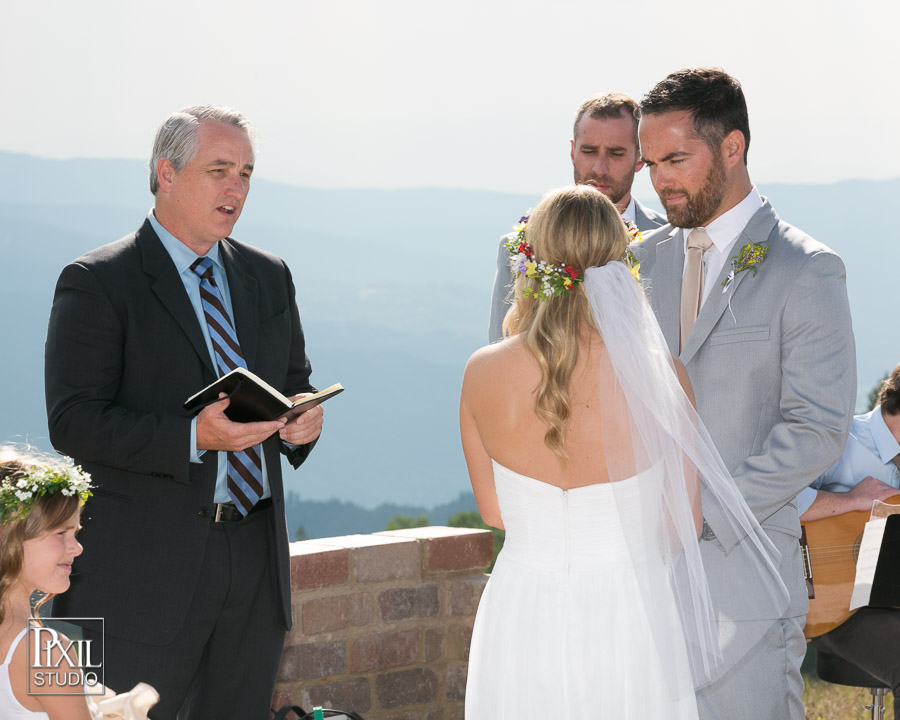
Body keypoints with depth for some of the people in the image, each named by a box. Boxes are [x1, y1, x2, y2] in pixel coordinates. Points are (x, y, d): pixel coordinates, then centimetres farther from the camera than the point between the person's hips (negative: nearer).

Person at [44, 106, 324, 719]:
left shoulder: (269, 277, 14)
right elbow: (74, 422, -13)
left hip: (256, 556, 6)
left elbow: (295, 385, 23)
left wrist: (302, 420, -3)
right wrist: (193, 436, -25)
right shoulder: (98, 283, -6)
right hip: (144, 567, -6)